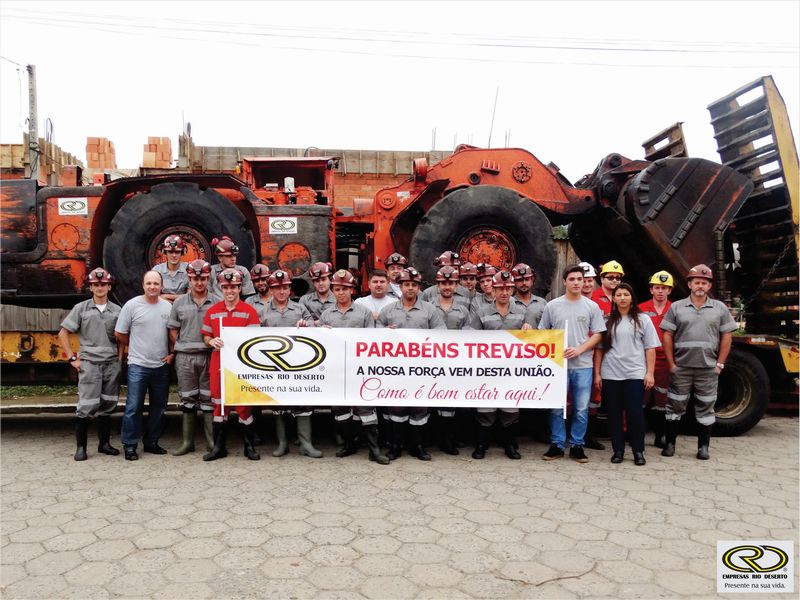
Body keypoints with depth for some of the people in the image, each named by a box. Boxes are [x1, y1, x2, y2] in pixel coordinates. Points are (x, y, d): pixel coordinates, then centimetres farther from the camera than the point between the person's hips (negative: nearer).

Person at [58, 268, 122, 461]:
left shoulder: (117, 311, 7)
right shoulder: (81, 308, 1)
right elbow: (63, 333, 3)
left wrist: (120, 356, 6)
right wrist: (72, 358, -3)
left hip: (112, 364, 3)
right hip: (89, 363, -3)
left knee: (107, 406, 9)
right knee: (86, 406, -6)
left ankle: (104, 443, 21)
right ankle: (80, 447, 5)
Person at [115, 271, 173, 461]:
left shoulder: (168, 306, 5)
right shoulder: (132, 305, -4)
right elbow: (119, 334, 2)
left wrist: (172, 353, 3)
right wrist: (136, 347, 7)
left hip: (161, 365, 4)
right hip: (138, 365, -4)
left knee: (158, 407, 11)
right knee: (134, 407, -3)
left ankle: (152, 443, 24)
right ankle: (130, 445, 8)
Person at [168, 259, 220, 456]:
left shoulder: (217, 303, 2)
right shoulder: (179, 303, 7)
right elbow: (173, 331, 9)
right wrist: (176, 352, 4)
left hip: (209, 356, -1)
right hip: (185, 357, 2)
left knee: (209, 399, 3)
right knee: (187, 399, 8)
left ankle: (212, 441, 10)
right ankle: (187, 442, 16)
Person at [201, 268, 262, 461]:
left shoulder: (249, 311, -1)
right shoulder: (212, 311, 8)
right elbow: (205, 336, 11)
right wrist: (211, 341, -10)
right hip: (218, 364, 3)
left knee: (243, 405, 2)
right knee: (219, 404, 9)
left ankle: (249, 446, 15)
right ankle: (219, 447, 20)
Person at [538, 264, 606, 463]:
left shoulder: (592, 307, 4)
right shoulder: (552, 306, 4)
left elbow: (597, 335, 3)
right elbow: (543, 333, 10)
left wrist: (579, 349, -10)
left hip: (583, 365, 0)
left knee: (581, 409, 5)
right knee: (557, 408, 4)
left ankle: (577, 446, 17)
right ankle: (557, 445, 15)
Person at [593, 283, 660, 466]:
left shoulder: (643, 319, 6)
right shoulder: (607, 320, 8)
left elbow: (650, 348, 3)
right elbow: (599, 348, 8)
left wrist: (650, 373, -4)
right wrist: (597, 373, 3)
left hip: (635, 374, -1)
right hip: (610, 375, 2)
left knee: (635, 413, -3)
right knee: (614, 413, 6)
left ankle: (638, 451, 10)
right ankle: (618, 450, 15)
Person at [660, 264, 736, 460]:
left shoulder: (720, 308, 6)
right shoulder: (676, 307, 3)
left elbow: (726, 337, 6)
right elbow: (667, 337, 2)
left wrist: (719, 364, 0)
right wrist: (671, 364, -3)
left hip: (708, 369, 1)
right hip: (680, 368, 0)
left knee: (705, 408, 8)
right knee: (675, 405, 5)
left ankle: (703, 447, 17)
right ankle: (670, 443, 15)